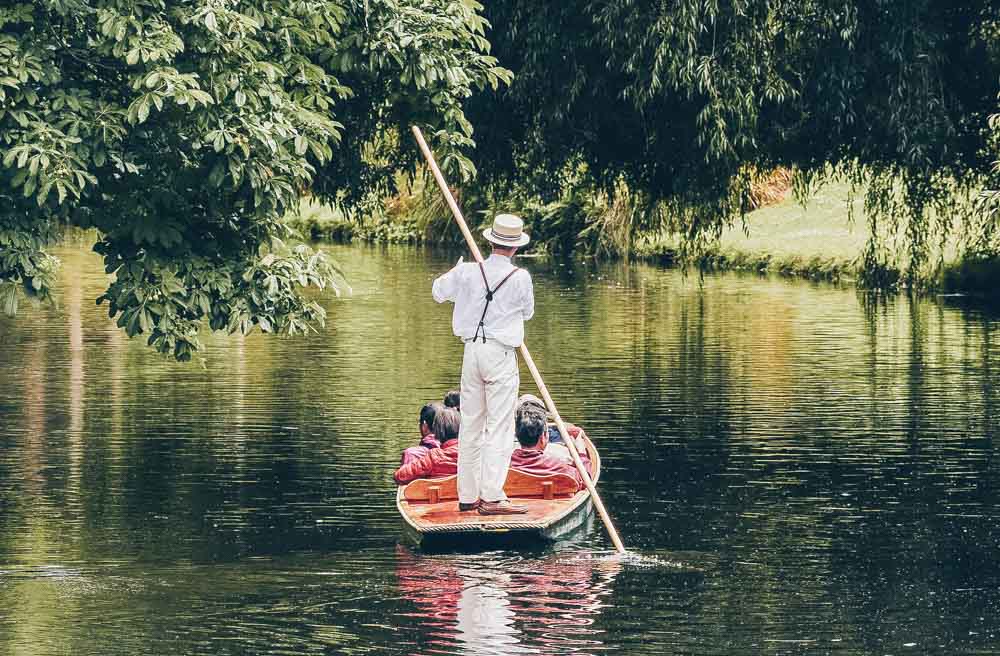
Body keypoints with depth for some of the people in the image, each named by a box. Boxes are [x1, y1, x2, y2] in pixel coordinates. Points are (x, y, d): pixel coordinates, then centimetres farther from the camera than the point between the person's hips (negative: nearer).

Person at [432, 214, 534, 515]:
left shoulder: (467, 272, -1)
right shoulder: (520, 278, -11)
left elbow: (438, 291, 17)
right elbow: (527, 312, 7)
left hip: (472, 351, 4)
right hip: (501, 355, -4)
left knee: (470, 426, 11)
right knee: (498, 428, -4)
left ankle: (468, 496, 15)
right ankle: (492, 498, -9)